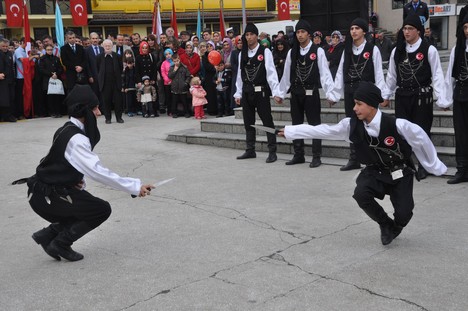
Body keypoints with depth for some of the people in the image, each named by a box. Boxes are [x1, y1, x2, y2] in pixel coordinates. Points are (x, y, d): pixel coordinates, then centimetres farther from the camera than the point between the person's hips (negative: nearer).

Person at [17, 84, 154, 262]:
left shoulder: (69, 130, 7)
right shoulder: (75, 139, -24)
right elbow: (98, 172, -30)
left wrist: (78, 181, -3)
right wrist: (135, 187, -28)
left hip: (48, 189, 9)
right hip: (46, 197, -9)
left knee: (88, 207, 18)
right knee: (103, 210, -5)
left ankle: (48, 235, 17)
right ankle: (60, 244, 2)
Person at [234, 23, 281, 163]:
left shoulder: (265, 52, -5)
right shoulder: (242, 54, 10)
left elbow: (271, 72, -10)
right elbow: (240, 74, 12)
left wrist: (276, 92, -17)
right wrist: (238, 93, 10)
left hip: (261, 91, -5)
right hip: (247, 92, 5)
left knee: (267, 121, -2)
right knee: (248, 122, 11)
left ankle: (272, 152, 3)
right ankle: (250, 150, 22)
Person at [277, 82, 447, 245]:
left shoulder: (396, 125, -28)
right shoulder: (352, 125, -16)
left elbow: (421, 140, -14)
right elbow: (322, 131, -9)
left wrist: (434, 165, -2)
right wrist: (290, 131, -8)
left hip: (400, 173, -3)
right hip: (375, 171, 3)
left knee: (403, 214, -16)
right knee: (361, 194, -27)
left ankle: (395, 227, 27)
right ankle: (386, 225, 3)